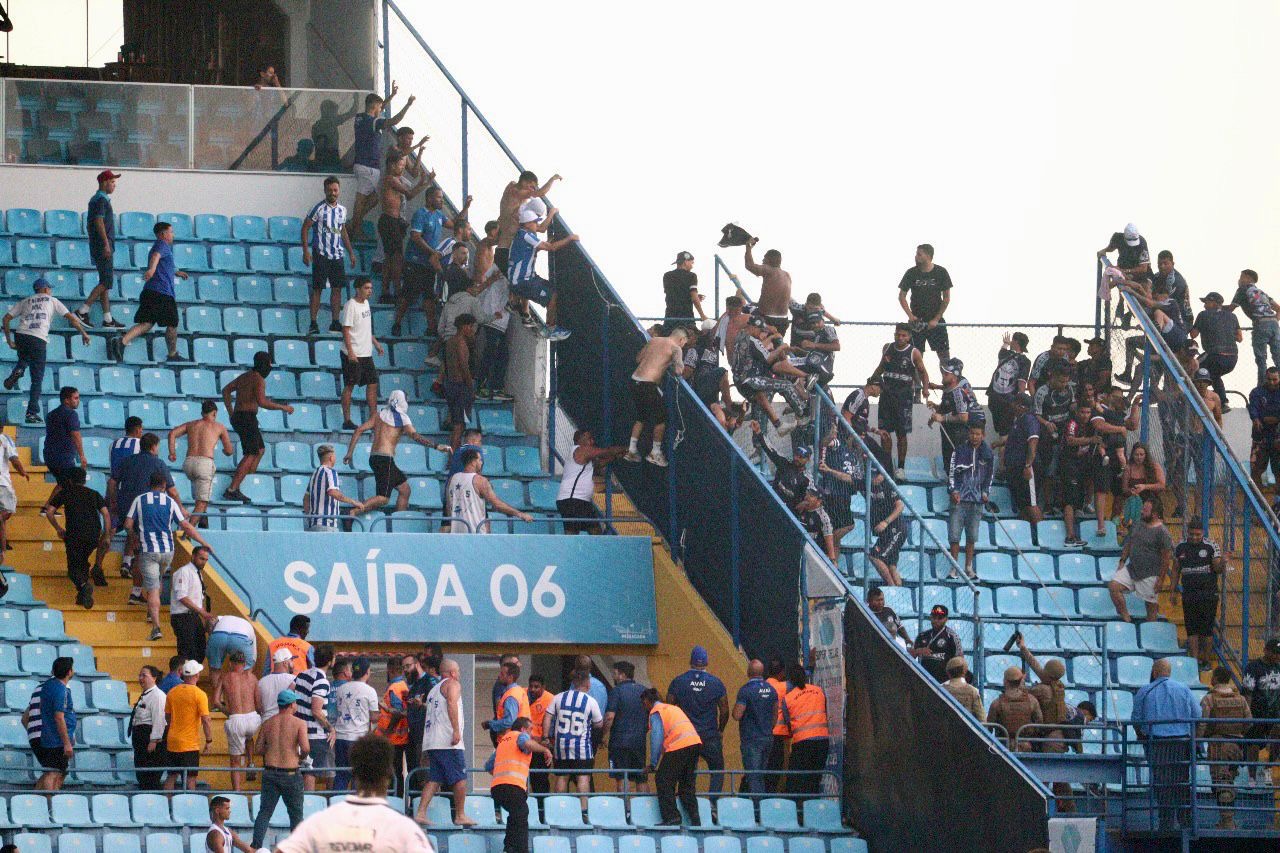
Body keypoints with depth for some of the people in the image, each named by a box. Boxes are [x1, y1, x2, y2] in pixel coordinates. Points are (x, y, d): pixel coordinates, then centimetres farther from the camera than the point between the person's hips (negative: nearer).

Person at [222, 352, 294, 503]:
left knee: (260, 449, 21)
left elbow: (226, 390, 22)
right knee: (250, 455, -10)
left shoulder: (244, 376, 16)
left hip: (237, 417, 10)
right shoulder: (259, 380, -12)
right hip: (248, 418, -10)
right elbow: (261, 402, -24)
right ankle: (232, 490, -19)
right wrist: (283, 407, -15)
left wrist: (231, 413, 23)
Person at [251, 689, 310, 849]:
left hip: (270, 771, 3)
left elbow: (259, 749, 6)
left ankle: (255, 845, -5)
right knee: (296, 813, 10)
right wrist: (301, 757, 4)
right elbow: (305, 747, -17)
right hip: (291, 773, -3)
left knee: (265, 811, 6)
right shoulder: (299, 723, -6)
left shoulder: (267, 723, 7)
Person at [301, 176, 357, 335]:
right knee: (317, 288, -4)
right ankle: (313, 323, -2)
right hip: (321, 255, -6)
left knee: (337, 288, 5)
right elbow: (305, 227, -7)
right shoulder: (319, 208, -8)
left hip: (337, 255, 6)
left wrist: (351, 252, 20)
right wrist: (306, 251, -14)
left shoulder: (342, 210, 10)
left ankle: (335, 322, 12)